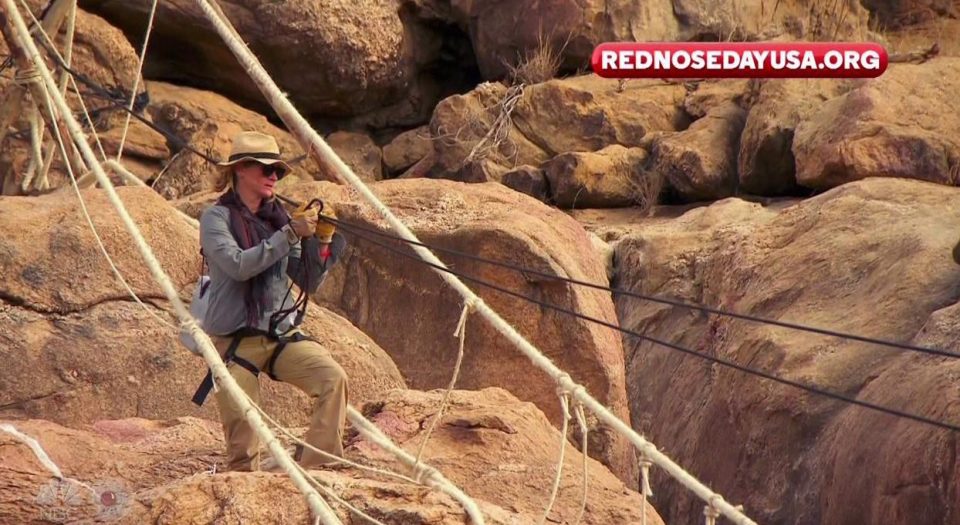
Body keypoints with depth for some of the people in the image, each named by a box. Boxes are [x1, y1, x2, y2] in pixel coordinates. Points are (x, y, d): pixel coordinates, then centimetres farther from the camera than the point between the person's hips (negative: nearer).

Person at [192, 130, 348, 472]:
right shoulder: (217, 218, -5)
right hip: (234, 339, -4)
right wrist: (290, 235, -24)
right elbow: (238, 265, -23)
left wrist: (322, 241, -8)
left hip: (281, 333, 4)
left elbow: (308, 283, 7)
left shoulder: (278, 218, 10)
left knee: (333, 378, -22)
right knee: (243, 449, -3)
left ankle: (315, 469, -20)